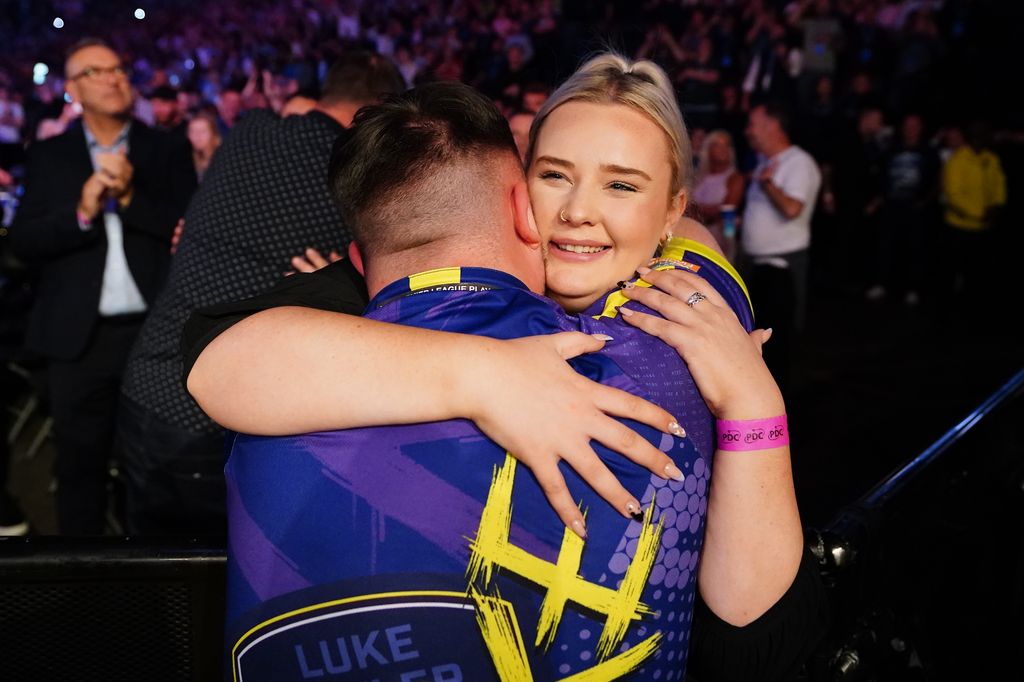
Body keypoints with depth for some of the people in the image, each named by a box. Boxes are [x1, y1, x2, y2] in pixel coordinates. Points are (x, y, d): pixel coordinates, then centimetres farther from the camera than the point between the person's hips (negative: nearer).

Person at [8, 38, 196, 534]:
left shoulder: (167, 152, 4)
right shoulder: (48, 156, 7)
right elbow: (23, 242, -2)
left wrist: (132, 197, -16)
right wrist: (81, 213, -18)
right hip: (79, 337, 1)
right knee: (80, 464, 10)